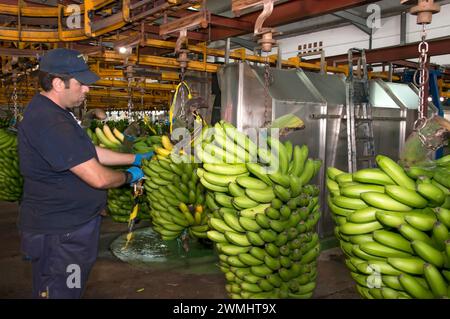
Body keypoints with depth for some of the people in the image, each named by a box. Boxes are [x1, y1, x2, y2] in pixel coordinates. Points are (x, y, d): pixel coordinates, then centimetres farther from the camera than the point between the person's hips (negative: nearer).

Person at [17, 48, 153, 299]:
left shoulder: (53, 112, 9)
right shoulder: (50, 123, -27)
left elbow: (91, 153, 14)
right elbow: (98, 178, -27)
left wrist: (135, 159, 11)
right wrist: (129, 176, -8)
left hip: (68, 224, 10)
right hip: (59, 233, -10)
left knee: (72, 290, 24)